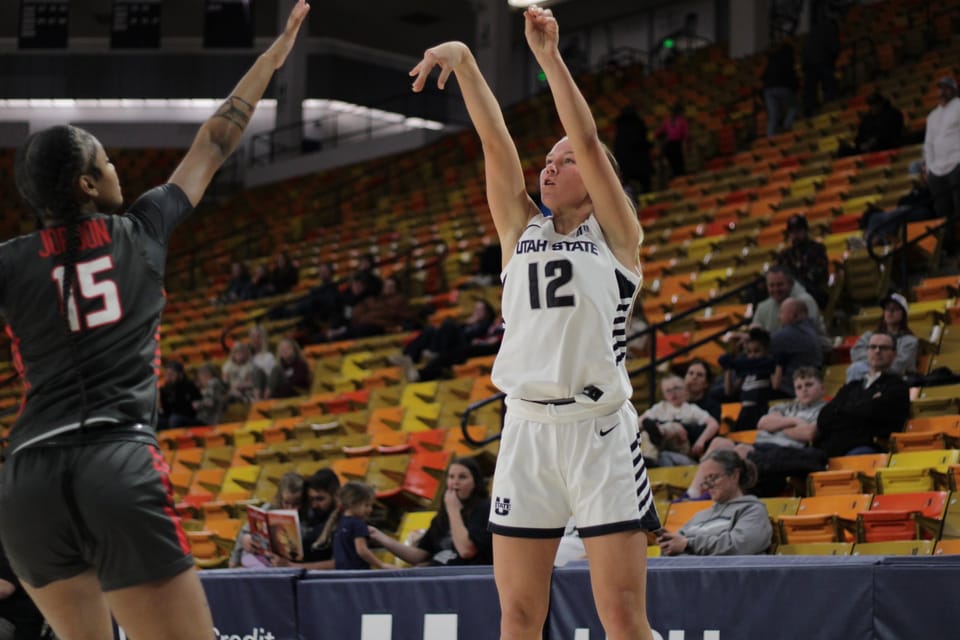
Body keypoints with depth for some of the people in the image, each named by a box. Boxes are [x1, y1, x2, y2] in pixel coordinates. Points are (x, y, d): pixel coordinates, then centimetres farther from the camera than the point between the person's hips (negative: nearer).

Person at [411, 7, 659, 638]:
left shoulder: (615, 233, 4)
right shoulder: (522, 229, 14)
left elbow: (588, 140, -8)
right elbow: (497, 143, 2)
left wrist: (550, 56, -13)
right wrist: (463, 60, -9)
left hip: (599, 430, -4)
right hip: (527, 428, 4)